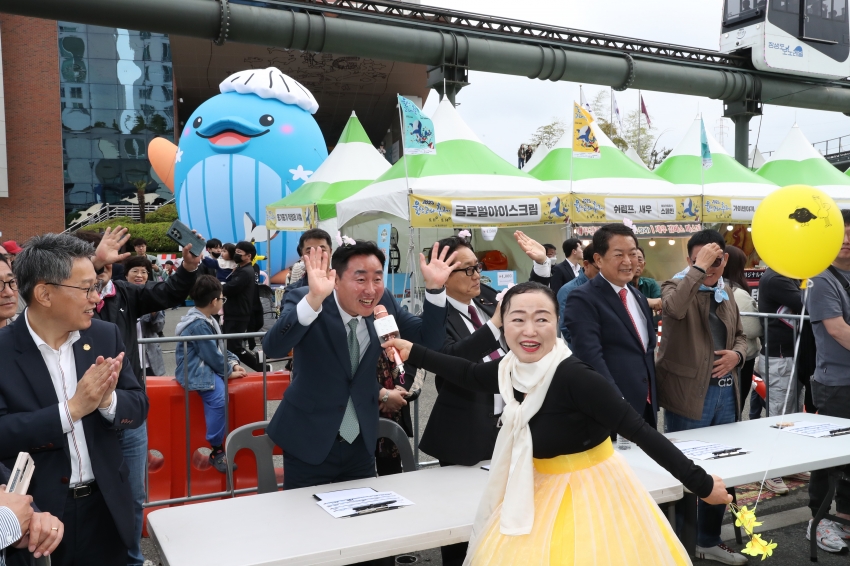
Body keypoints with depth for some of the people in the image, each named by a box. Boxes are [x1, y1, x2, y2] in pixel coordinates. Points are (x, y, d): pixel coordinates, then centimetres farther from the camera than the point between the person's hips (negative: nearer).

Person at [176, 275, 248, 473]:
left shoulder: (205, 319, 11)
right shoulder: (198, 325, -21)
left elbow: (220, 347, 16)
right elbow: (212, 356, -20)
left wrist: (234, 363, 3)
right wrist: (229, 372, -8)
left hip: (206, 366, 11)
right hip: (194, 371, -11)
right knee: (218, 396, -30)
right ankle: (216, 451, -23)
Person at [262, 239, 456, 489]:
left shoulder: (384, 302, -5)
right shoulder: (302, 300, -19)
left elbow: (429, 340, -3)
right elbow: (273, 348, -35)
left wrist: (434, 288, -18)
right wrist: (313, 299, -50)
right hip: (309, 442, -4)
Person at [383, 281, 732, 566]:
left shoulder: (574, 376, -28)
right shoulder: (510, 370, -8)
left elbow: (639, 431, -25)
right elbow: (468, 374, 13)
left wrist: (700, 484, -22)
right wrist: (413, 352, 14)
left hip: (589, 493, -6)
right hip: (540, 492, 7)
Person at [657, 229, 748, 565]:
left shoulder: (725, 294, 13)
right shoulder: (676, 286, -8)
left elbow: (740, 335, 22)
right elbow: (674, 307, -32)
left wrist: (737, 354, 0)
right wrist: (699, 269, -26)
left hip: (725, 392, 7)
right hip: (689, 396, -7)